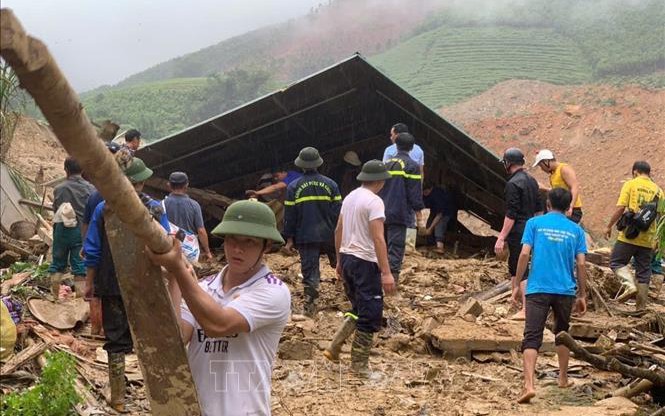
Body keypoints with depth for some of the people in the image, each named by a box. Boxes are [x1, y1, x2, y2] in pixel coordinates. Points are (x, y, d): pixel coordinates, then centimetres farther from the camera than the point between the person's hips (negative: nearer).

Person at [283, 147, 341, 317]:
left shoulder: (294, 187, -4)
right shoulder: (330, 184, -1)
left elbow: (289, 215, -2)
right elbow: (338, 212, 1)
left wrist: (289, 239, 6)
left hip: (305, 238, -1)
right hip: (329, 236, 1)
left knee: (310, 272, 2)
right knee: (339, 265, 22)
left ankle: (309, 307, 0)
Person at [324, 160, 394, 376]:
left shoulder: (349, 198, 11)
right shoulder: (374, 201, -15)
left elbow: (338, 231, 17)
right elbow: (378, 239, -21)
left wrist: (340, 261, 25)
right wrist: (386, 273, -22)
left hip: (347, 259, 9)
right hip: (365, 262, -9)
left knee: (358, 309, 21)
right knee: (370, 314, 1)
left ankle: (334, 348, 16)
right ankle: (359, 364, 5)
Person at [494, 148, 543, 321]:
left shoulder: (513, 184, -16)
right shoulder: (531, 180, 12)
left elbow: (511, 215, -20)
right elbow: (539, 209, 17)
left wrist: (501, 238, -19)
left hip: (518, 232, -9)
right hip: (531, 229, 9)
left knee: (521, 270, -5)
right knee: (513, 266, 20)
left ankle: (526, 309, -5)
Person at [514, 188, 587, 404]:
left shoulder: (535, 223, 3)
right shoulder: (576, 230, 8)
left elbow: (524, 254, -5)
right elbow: (581, 264, 4)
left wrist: (516, 285, 1)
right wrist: (582, 295, 11)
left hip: (538, 289, -2)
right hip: (565, 291, 2)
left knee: (532, 338, -7)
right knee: (562, 334, 23)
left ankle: (529, 385, -22)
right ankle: (563, 379, 33)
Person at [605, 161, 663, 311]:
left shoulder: (630, 184, -3)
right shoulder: (657, 190, 9)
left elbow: (621, 208, -11)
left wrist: (609, 226, 0)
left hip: (629, 235, -4)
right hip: (648, 238, 4)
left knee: (616, 262, 8)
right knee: (643, 273, 9)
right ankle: (641, 307, 10)